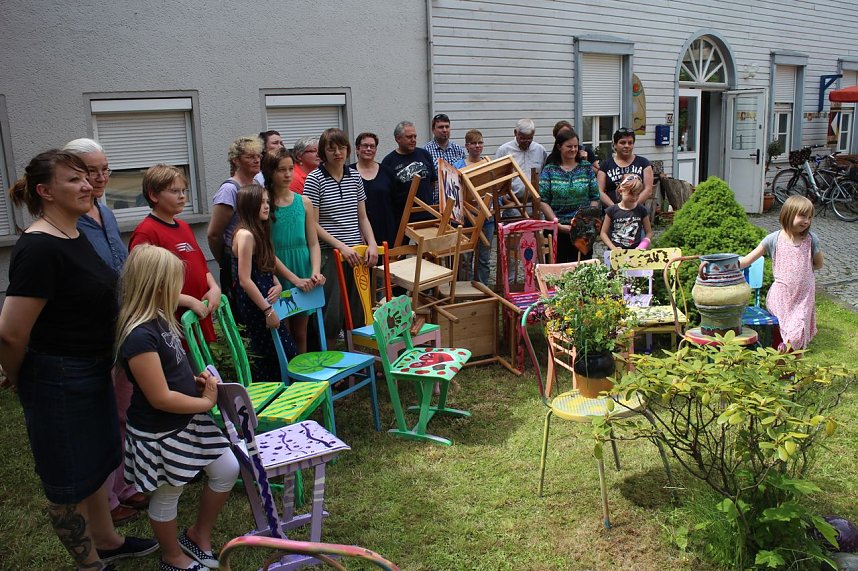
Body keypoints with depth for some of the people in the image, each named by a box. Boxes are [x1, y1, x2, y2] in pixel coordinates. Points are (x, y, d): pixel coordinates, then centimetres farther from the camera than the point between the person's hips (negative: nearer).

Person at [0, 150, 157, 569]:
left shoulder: (74, 236, 5)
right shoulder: (39, 249, -25)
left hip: (92, 370, 9)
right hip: (58, 381, -9)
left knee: (95, 461, 24)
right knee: (68, 478, 11)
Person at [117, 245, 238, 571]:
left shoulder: (159, 319, 0)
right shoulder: (139, 337, -29)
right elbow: (160, 398, -27)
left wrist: (196, 381, -1)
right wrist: (206, 402, -15)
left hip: (189, 420, 9)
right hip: (159, 434, -9)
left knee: (227, 470, 15)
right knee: (167, 496, 14)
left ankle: (199, 535, 36)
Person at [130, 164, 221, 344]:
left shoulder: (184, 227, 14)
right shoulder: (145, 232, -13)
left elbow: (202, 265, 22)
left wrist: (214, 288, 2)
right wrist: (189, 301, -19)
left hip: (201, 319, 8)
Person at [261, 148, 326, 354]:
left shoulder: (304, 202, 7)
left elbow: (313, 243, 6)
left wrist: (316, 272, -11)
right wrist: (294, 279, -17)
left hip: (304, 276, 4)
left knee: (300, 334, 12)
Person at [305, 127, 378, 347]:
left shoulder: (354, 177, 10)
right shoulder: (314, 179, -5)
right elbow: (313, 224, -8)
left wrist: (372, 244, 0)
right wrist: (342, 246, -15)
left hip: (357, 252, 5)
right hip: (330, 253, -5)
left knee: (359, 308, 8)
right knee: (332, 310, -4)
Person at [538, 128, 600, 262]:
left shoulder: (586, 168, 7)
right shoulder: (549, 170, 2)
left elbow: (595, 198, 6)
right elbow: (543, 201, -4)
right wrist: (558, 224, -13)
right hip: (557, 229, -1)